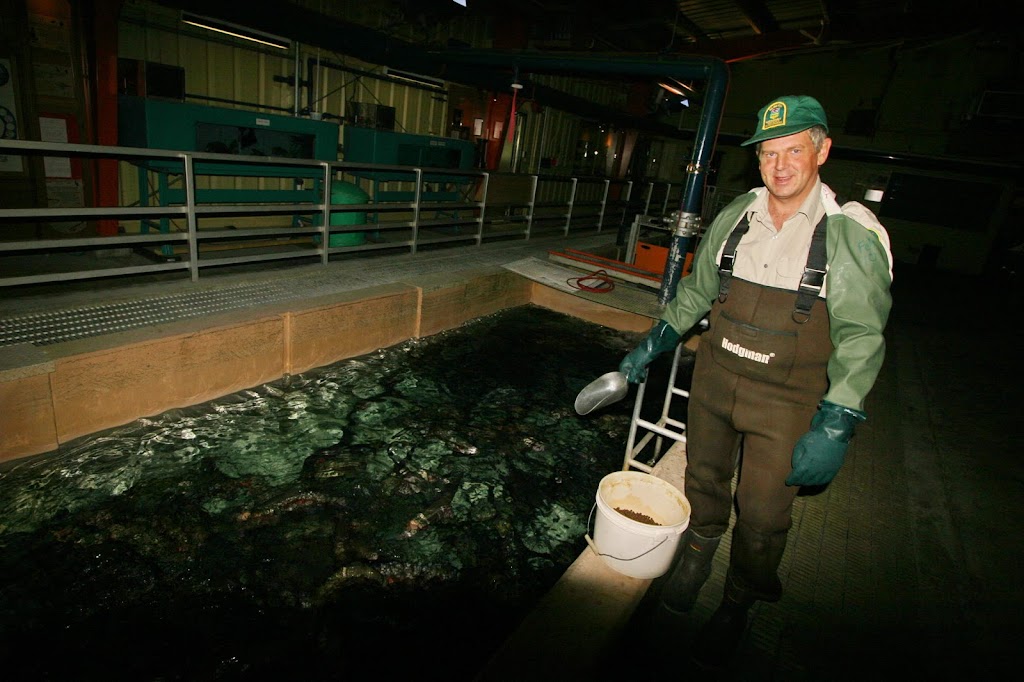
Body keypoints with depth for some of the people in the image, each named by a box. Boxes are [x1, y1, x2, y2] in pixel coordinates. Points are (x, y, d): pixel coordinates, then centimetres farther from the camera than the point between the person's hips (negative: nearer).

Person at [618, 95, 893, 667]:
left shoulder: (852, 234, -11)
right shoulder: (735, 218, 1)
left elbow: (860, 336, -13)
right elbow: (697, 290, 12)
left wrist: (836, 425, -19)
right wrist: (654, 345, 13)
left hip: (786, 402, -3)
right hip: (714, 379, 4)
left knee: (763, 514, 6)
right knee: (705, 479, 19)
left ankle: (738, 606, 33)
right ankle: (698, 553, 49)